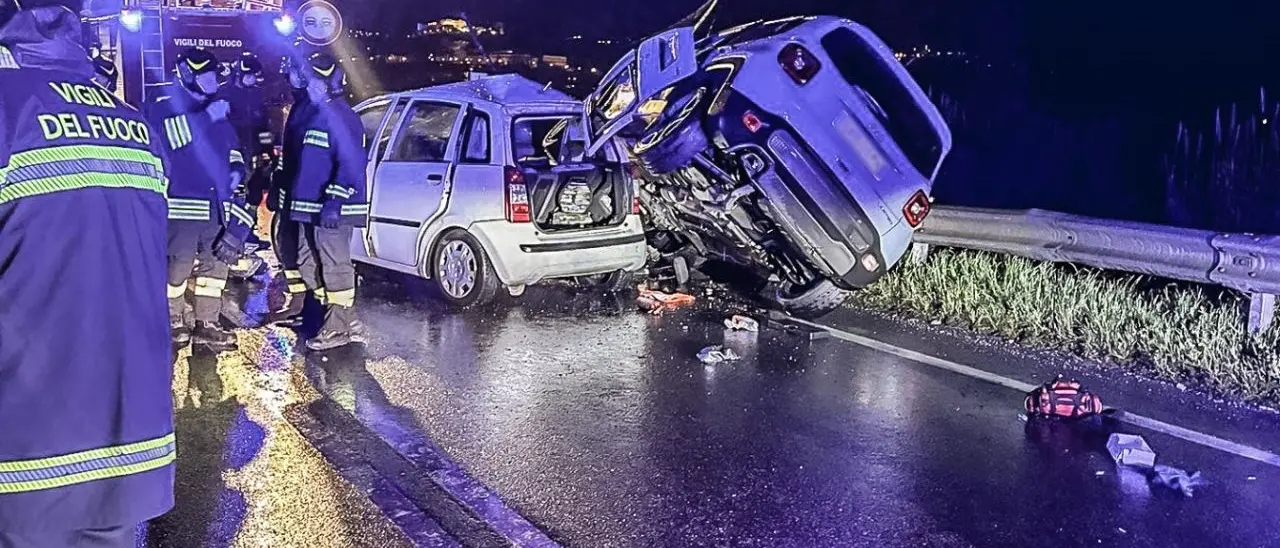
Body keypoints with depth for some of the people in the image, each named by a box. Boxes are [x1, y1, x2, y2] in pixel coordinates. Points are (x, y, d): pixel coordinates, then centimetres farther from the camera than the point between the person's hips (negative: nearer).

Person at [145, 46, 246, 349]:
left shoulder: (217, 106, 21)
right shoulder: (165, 103, -2)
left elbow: (230, 142, 30)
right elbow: (166, 135, -21)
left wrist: (236, 166, 10)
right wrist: (205, 116, -25)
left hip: (217, 202, 7)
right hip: (183, 201, -7)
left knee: (217, 262, 9)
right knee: (178, 264, -5)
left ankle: (207, 324, 17)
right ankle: (173, 320, 13)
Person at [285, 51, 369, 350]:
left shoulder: (339, 117, -14)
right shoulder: (315, 114, 19)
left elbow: (352, 164, -23)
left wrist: (334, 202, -26)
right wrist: (297, 200, 24)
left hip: (332, 209, -11)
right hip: (310, 207, 11)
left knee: (334, 267, -4)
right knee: (309, 264, 16)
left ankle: (339, 329, 5)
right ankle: (345, 320, 24)